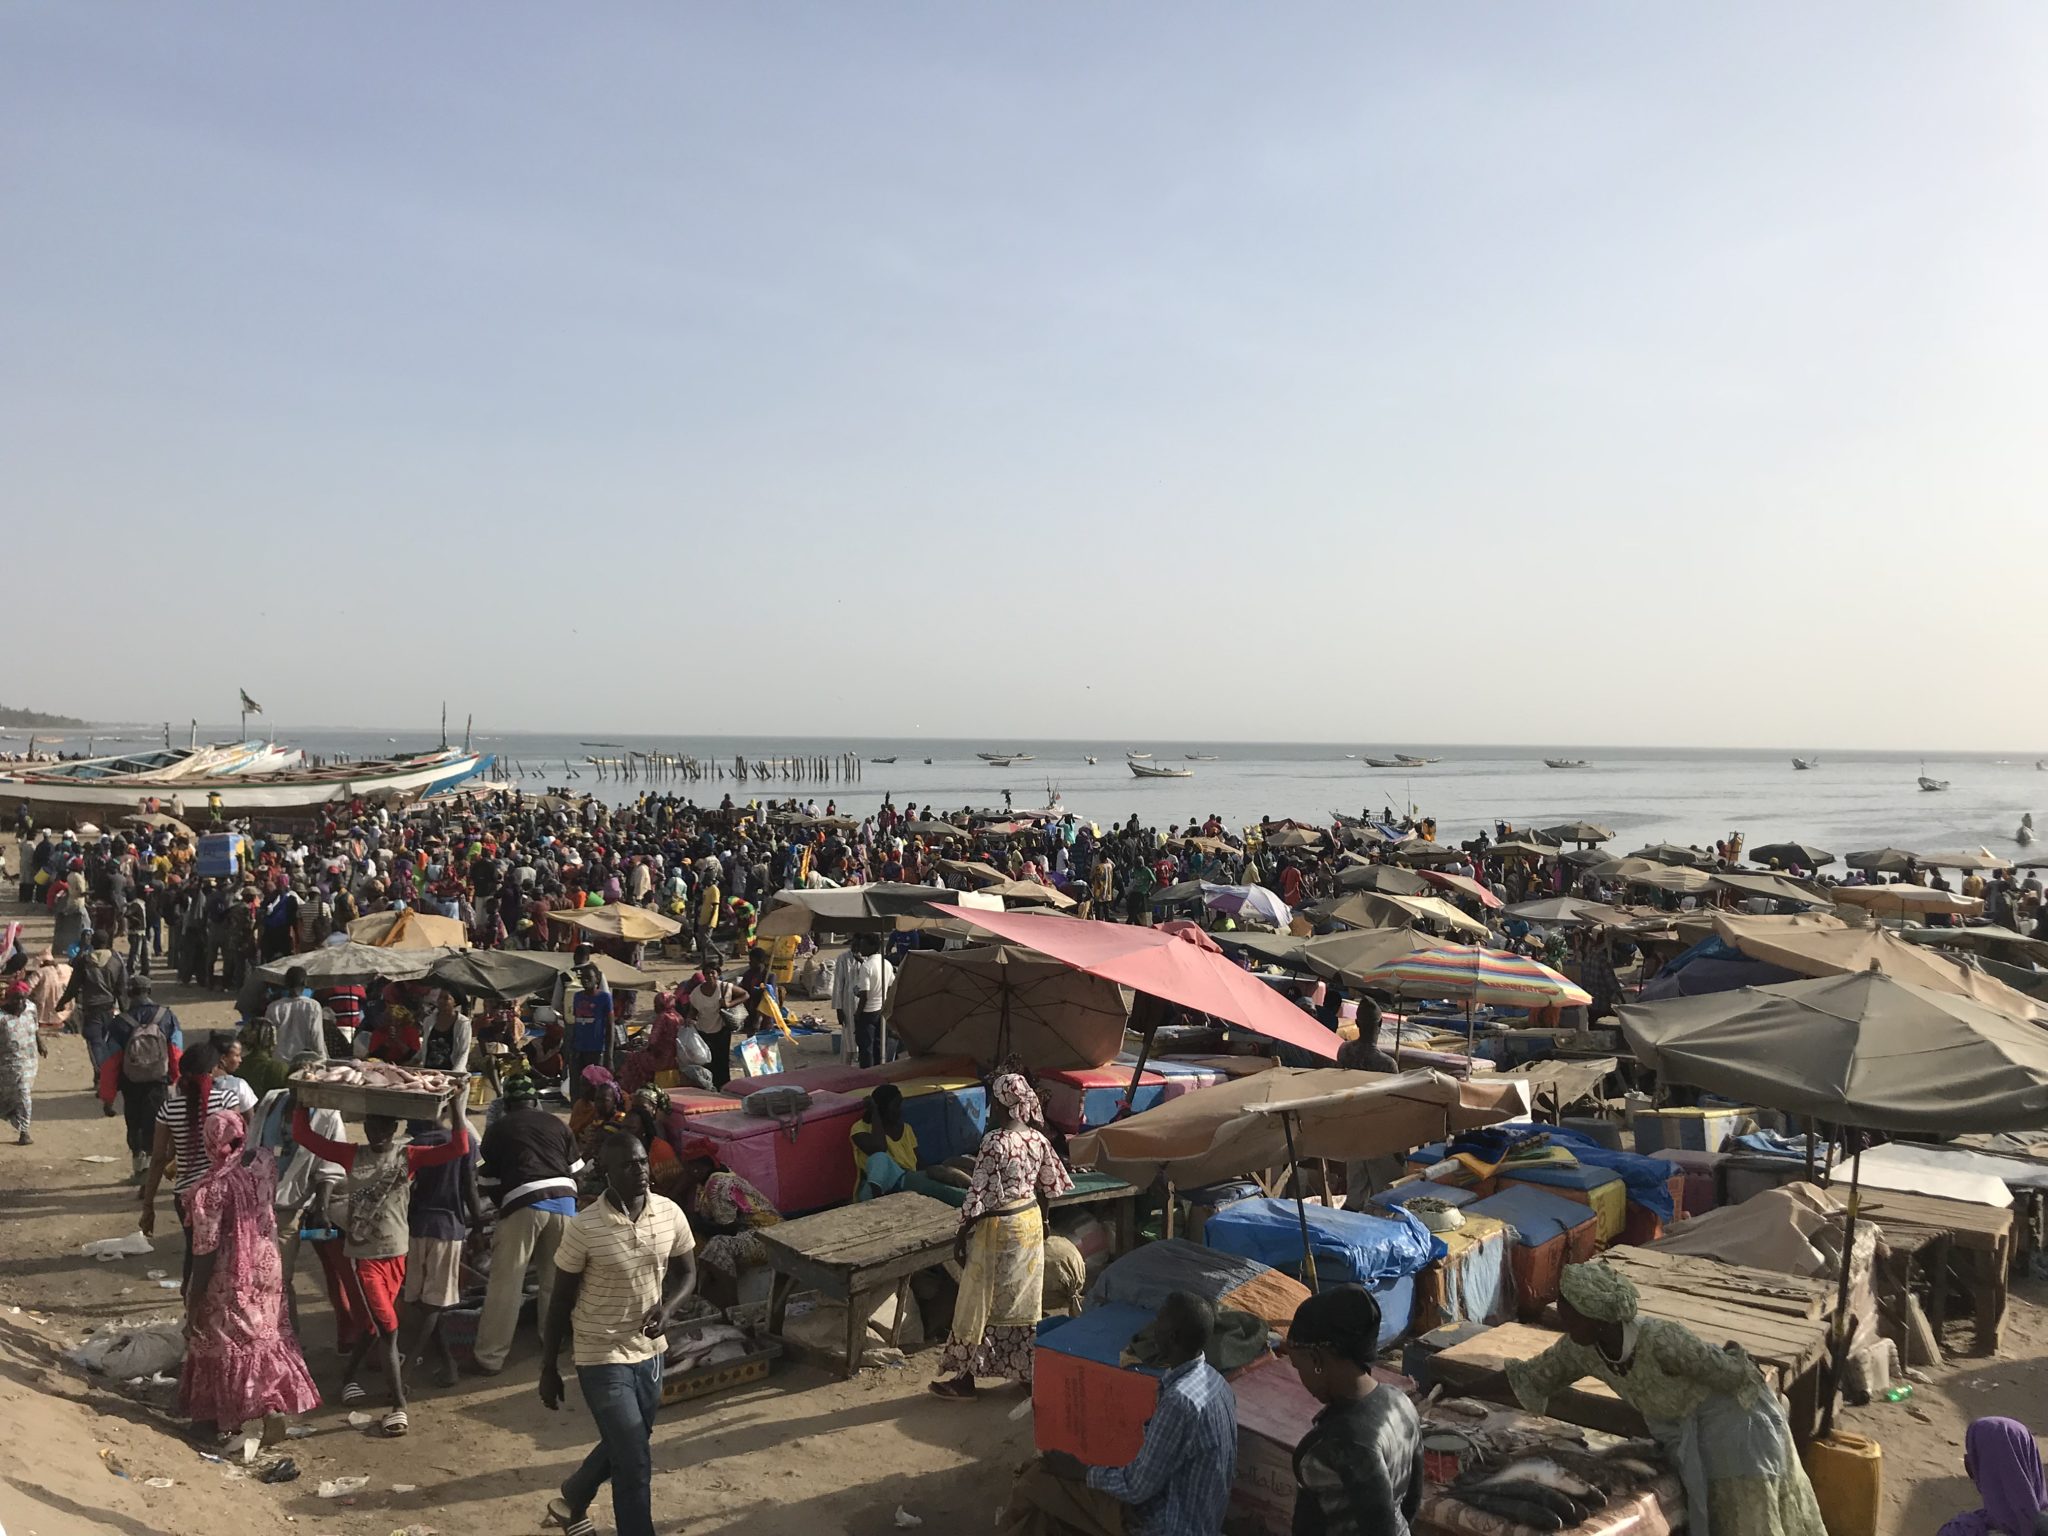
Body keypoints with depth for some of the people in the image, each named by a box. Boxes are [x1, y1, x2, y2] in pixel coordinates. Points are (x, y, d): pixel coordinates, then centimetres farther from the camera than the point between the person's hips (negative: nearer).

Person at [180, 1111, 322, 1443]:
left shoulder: (214, 1187, -26)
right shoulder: (265, 1162, -11)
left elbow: (205, 1250, -21)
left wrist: (194, 1300, -11)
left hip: (230, 1278, -5)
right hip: (267, 1266, 5)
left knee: (224, 1344, 13)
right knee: (267, 1336, 20)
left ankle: (228, 1418, 23)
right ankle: (274, 1404, 19)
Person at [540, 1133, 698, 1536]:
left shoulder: (670, 1214, -8)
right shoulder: (584, 1227, -19)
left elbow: (687, 1273, 5)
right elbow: (560, 1301, -8)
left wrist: (667, 1307, -16)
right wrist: (549, 1369, -3)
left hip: (649, 1352, 6)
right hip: (602, 1358, -6)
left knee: (622, 1448, 25)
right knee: (636, 1463, -6)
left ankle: (570, 1503, 53)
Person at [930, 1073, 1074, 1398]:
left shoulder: (995, 1141, -23)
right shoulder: (1037, 1138, -1)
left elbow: (979, 1193, -21)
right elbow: (1052, 1185, 8)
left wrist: (962, 1234, -12)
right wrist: (1041, 1221, 22)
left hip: (998, 1228, -7)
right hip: (1030, 1223, 7)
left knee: (980, 1302, 5)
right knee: (1024, 1300, 17)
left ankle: (964, 1376, 14)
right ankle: (1029, 1371, 24)